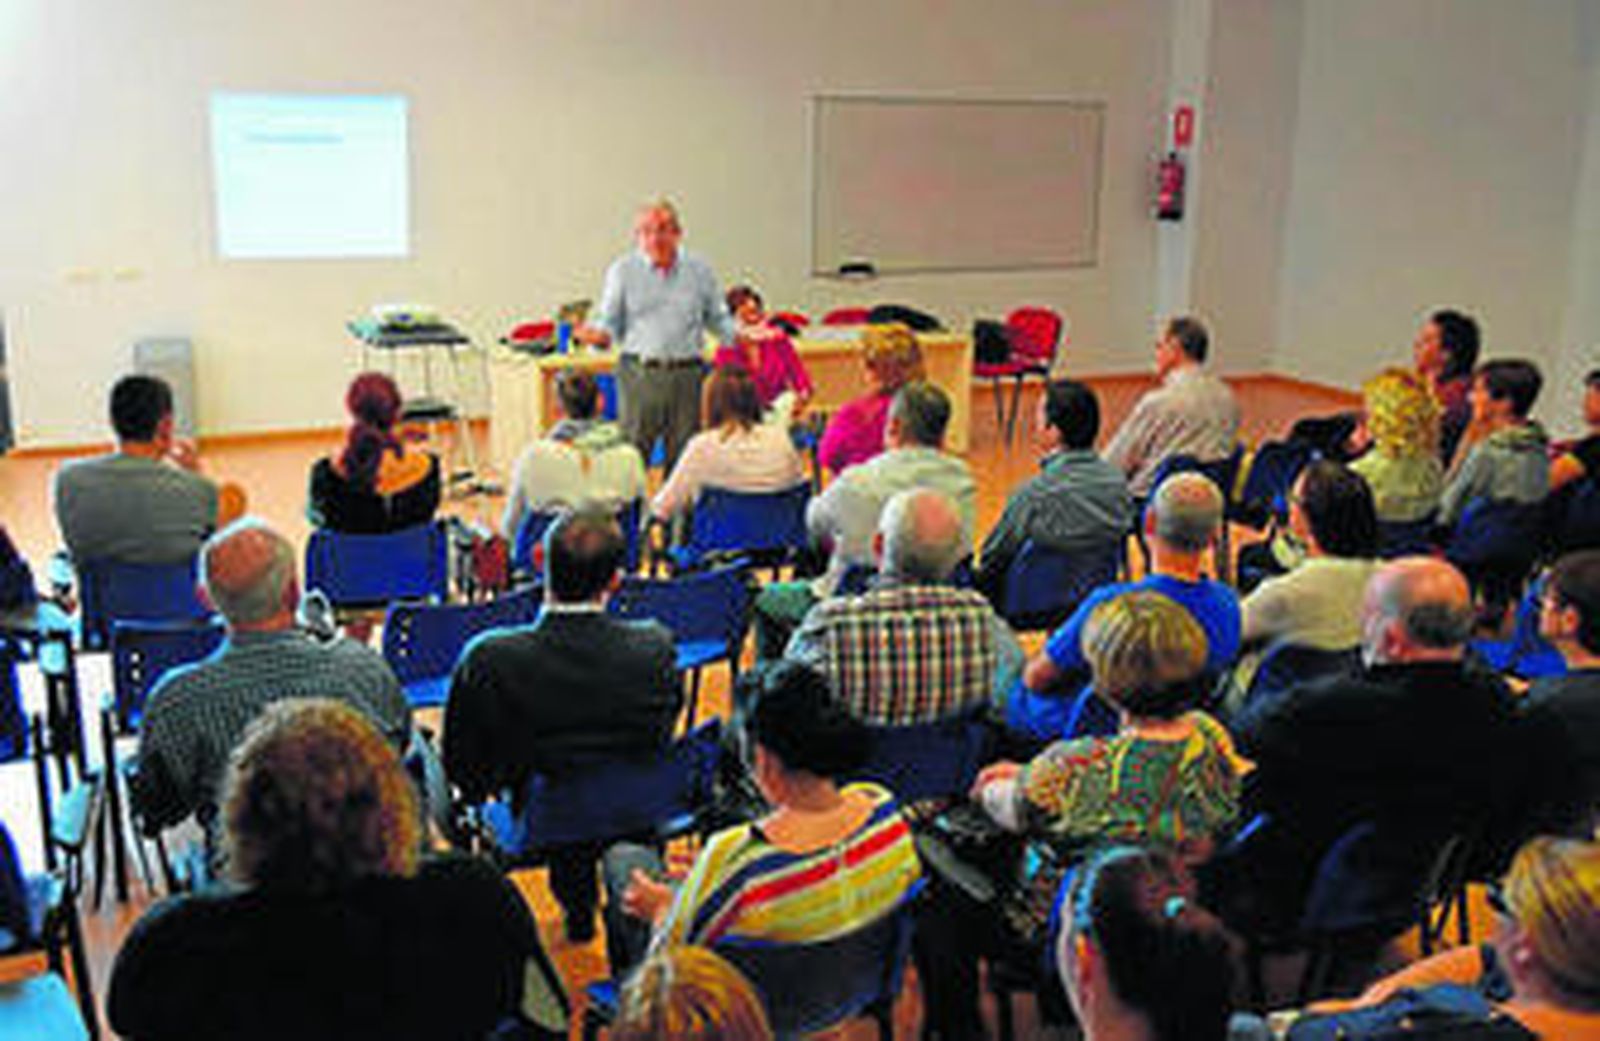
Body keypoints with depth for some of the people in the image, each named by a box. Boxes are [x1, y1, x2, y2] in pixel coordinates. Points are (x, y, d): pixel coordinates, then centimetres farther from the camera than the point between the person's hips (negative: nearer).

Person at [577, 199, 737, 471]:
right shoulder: (623, 270, 7)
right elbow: (609, 321, 6)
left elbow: (717, 318, 16)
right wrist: (599, 335, -16)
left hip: (687, 375, 2)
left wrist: (740, 335, -2)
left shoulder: (699, 270, 11)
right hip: (639, 374, -1)